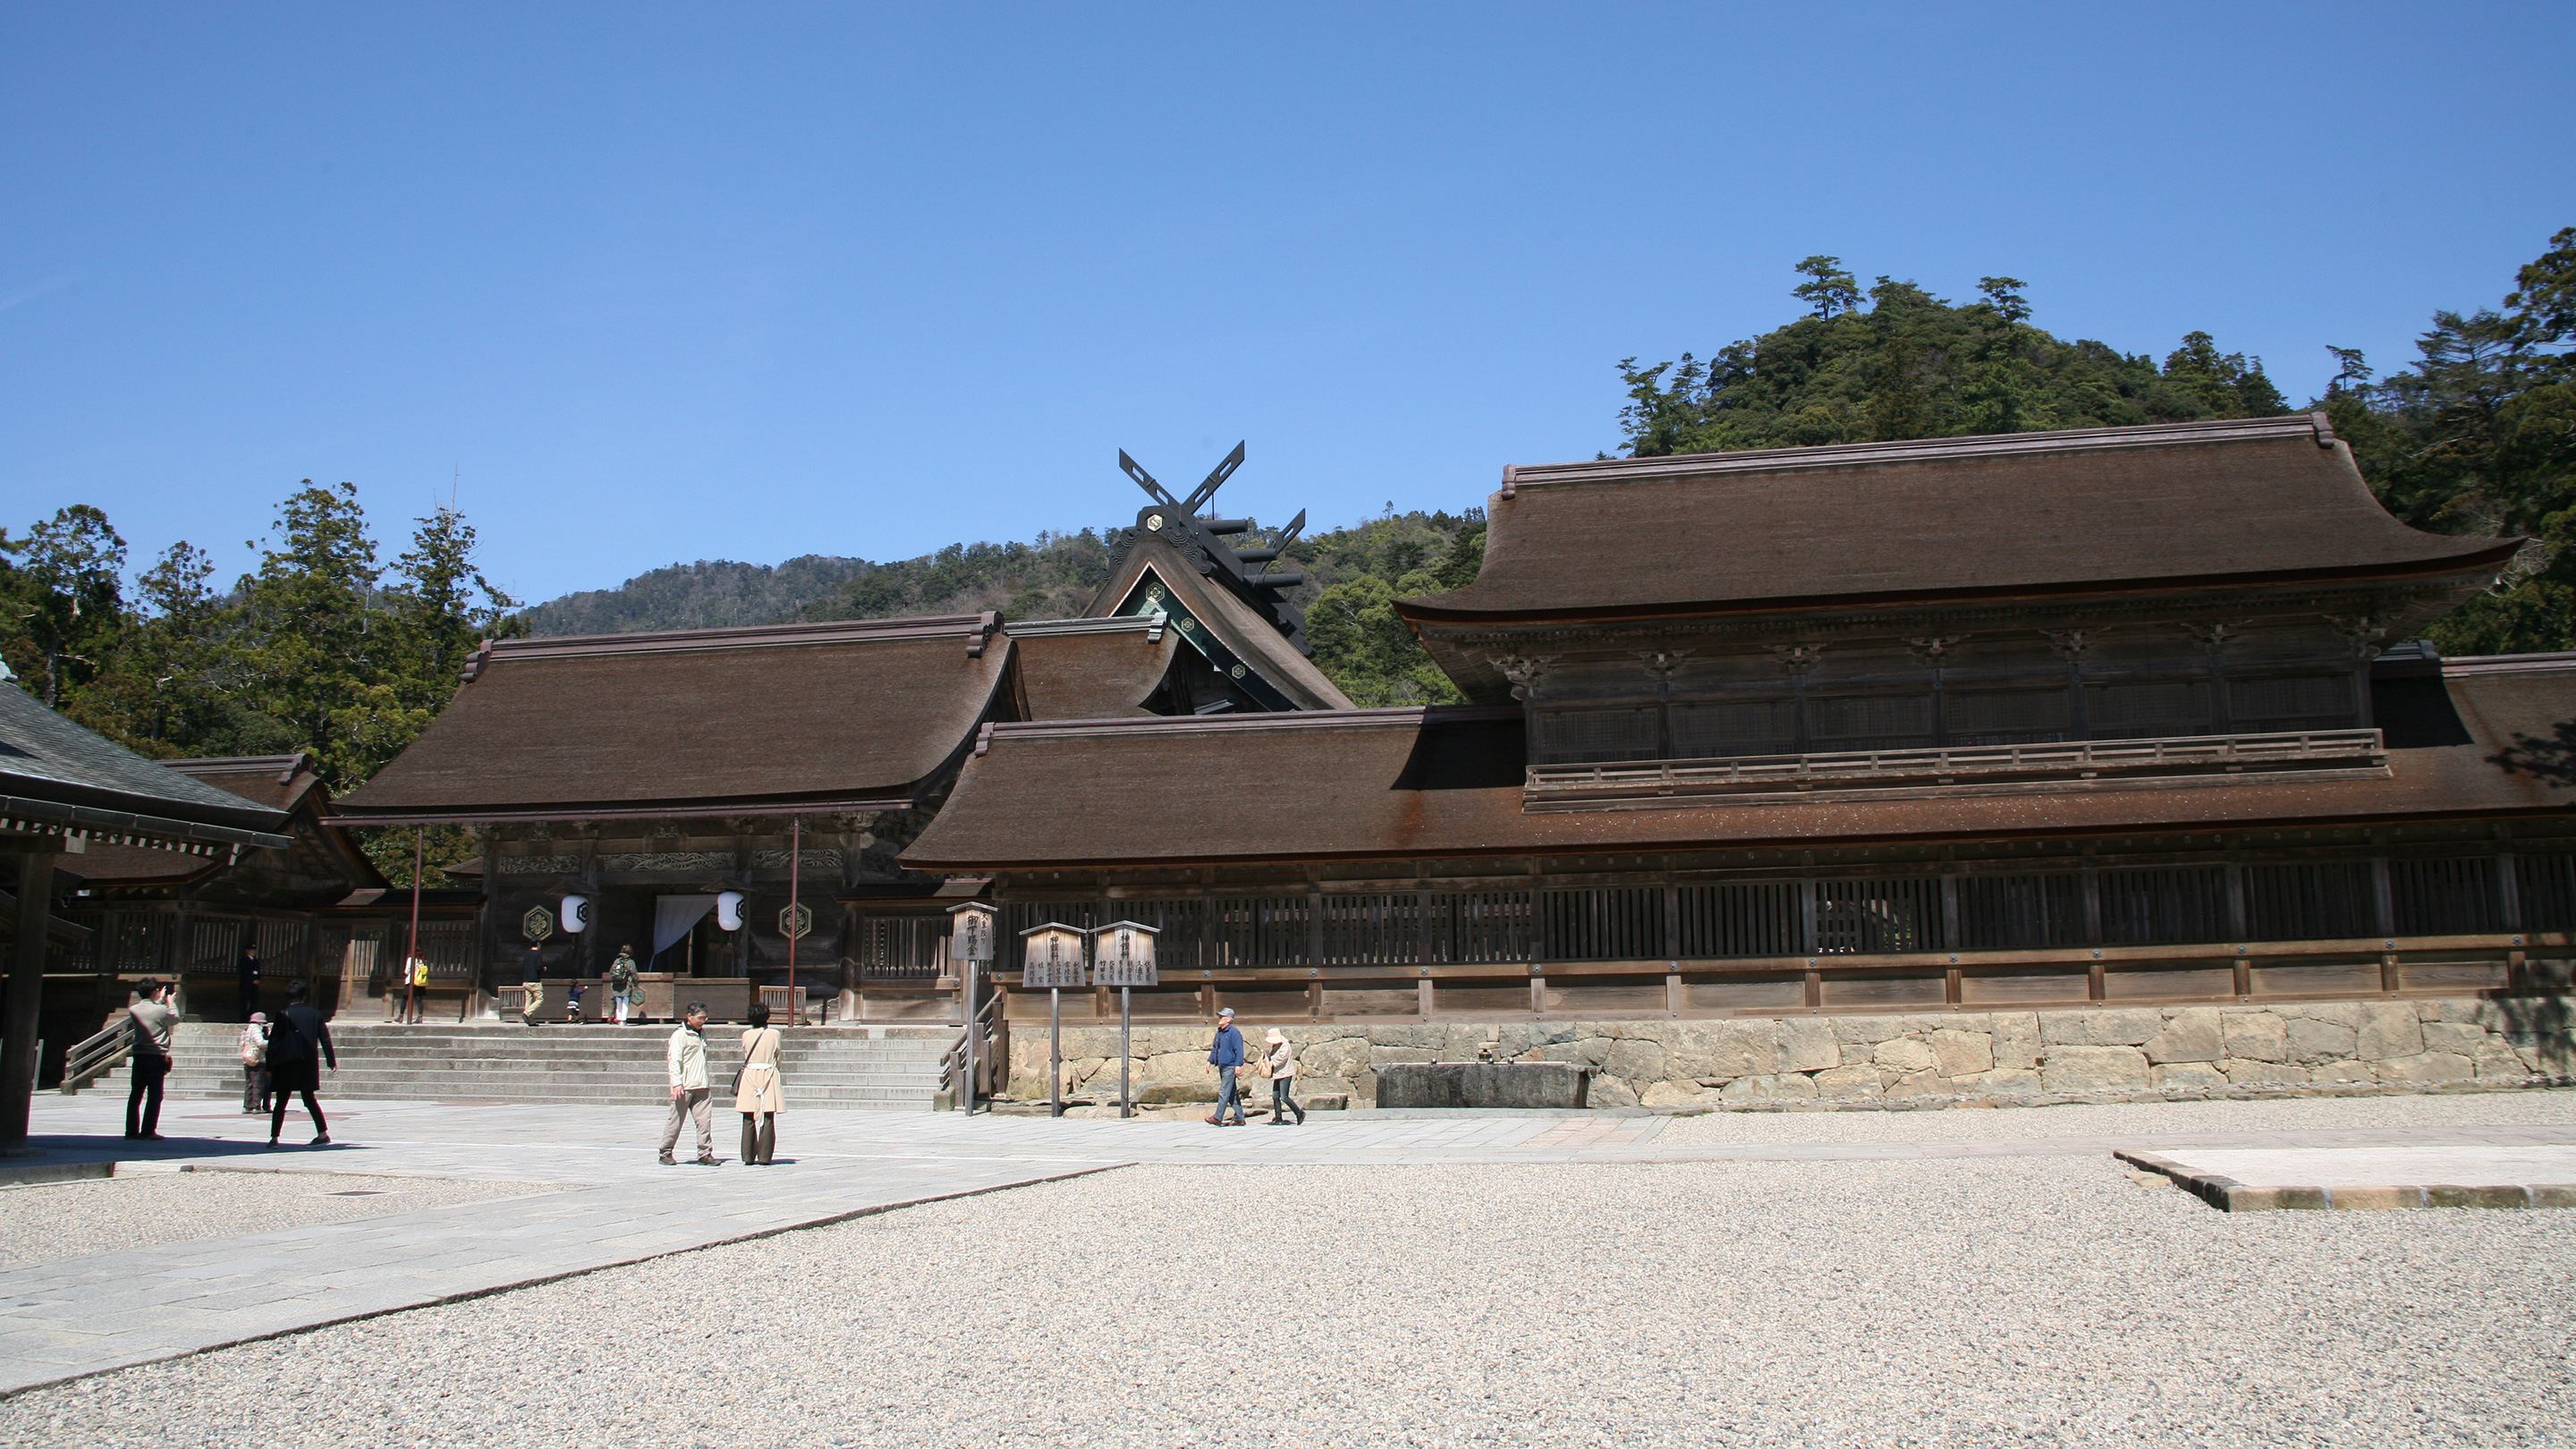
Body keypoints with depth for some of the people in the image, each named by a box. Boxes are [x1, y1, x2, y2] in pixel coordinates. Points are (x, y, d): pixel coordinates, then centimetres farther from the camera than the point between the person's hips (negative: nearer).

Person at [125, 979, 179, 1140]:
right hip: (156, 1056, -5)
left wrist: (160, 1000, 34)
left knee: (135, 1094, 11)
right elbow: (176, 1019, 9)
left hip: (138, 1056, 5)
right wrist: (170, 1003, 22)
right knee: (154, 1095, -1)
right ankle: (148, 1131, -3)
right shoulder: (161, 1010, -10)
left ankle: (132, 1130, 13)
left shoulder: (133, 1010, 3)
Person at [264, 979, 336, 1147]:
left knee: (280, 1102, 2)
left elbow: (273, 1042, -6)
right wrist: (332, 1061, 13)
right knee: (309, 1100, 11)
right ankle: (323, 1134, 6)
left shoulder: (283, 1015, -6)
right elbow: (325, 1039, 5)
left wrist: (270, 1067, -2)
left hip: (287, 1065, -3)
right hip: (309, 1064, 3)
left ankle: (274, 1137, -2)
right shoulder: (315, 1014, 3)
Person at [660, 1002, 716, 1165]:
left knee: (705, 1119, -2)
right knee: (676, 1120, 1)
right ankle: (665, 1153, 13)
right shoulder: (679, 1035, -6)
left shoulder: (702, 1034, 16)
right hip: (684, 1087, -6)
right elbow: (674, 1061, -12)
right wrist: (677, 1084, -21)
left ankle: (705, 1154, 0)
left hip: (701, 1085, 6)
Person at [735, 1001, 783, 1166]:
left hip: (749, 1076, 2)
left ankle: (748, 1157, 6)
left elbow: (745, 1056, 11)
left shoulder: (746, 1035, 0)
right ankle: (764, 1157, 1)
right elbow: (778, 1058, 6)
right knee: (768, 1120, 2)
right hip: (769, 1075, -2)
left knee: (748, 1120, 7)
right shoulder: (774, 1034, -4)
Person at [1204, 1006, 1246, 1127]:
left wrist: (1238, 1065, -21)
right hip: (1221, 1066, 9)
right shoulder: (1219, 1032, 16)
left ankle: (1218, 1118, -11)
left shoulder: (1234, 1033, -11)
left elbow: (1239, 1050, -15)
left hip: (1230, 1067, -9)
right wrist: (1210, 1061, 20)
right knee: (1232, 1093, 12)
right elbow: (1215, 1048, 26)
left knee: (1224, 1093, -10)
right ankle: (1239, 1118, 16)